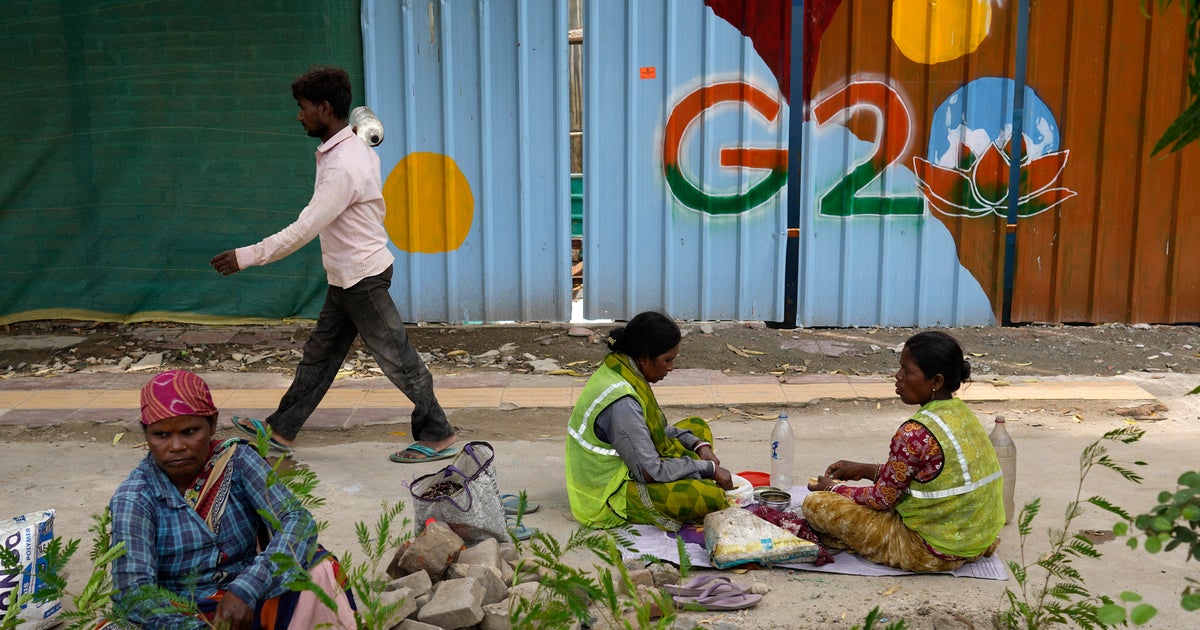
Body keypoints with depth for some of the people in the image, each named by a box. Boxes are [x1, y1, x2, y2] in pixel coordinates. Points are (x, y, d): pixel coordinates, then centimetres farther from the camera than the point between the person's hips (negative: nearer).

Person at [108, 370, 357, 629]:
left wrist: (247, 589, -32)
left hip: (251, 604, 1)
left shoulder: (235, 460, -6)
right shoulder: (134, 498, -11)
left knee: (318, 568, -26)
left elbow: (298, 520, -17)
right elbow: (132, 592, -22)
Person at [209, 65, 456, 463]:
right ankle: (281, 430, 26)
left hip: (362, 277, -10)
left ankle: (437, 436, 12)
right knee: (319, 355, 16)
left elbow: (305, 229, -25)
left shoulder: (343, 166, -25)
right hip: (347, 277, 10)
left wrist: (247, 256, -21)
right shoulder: (353, 148, 7)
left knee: (396, 358, 0)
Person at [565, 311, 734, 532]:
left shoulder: (617, 371, 1)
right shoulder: (620, 403, -29)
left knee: (697, 427, 14)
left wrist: (699, 446, 0)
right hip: (611, 498, -10)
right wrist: (709, 468, -16)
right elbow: (650, 472, -27)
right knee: (711, 496, -28)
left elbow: (656, 430, 14)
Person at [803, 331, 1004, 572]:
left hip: (934, 552, -9)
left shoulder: (915, 434, -25)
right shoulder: (962, 413, 2)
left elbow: (883, 499, -14)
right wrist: (864, 470, 14)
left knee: (816, 504, -10)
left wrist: (833, 488, 3)